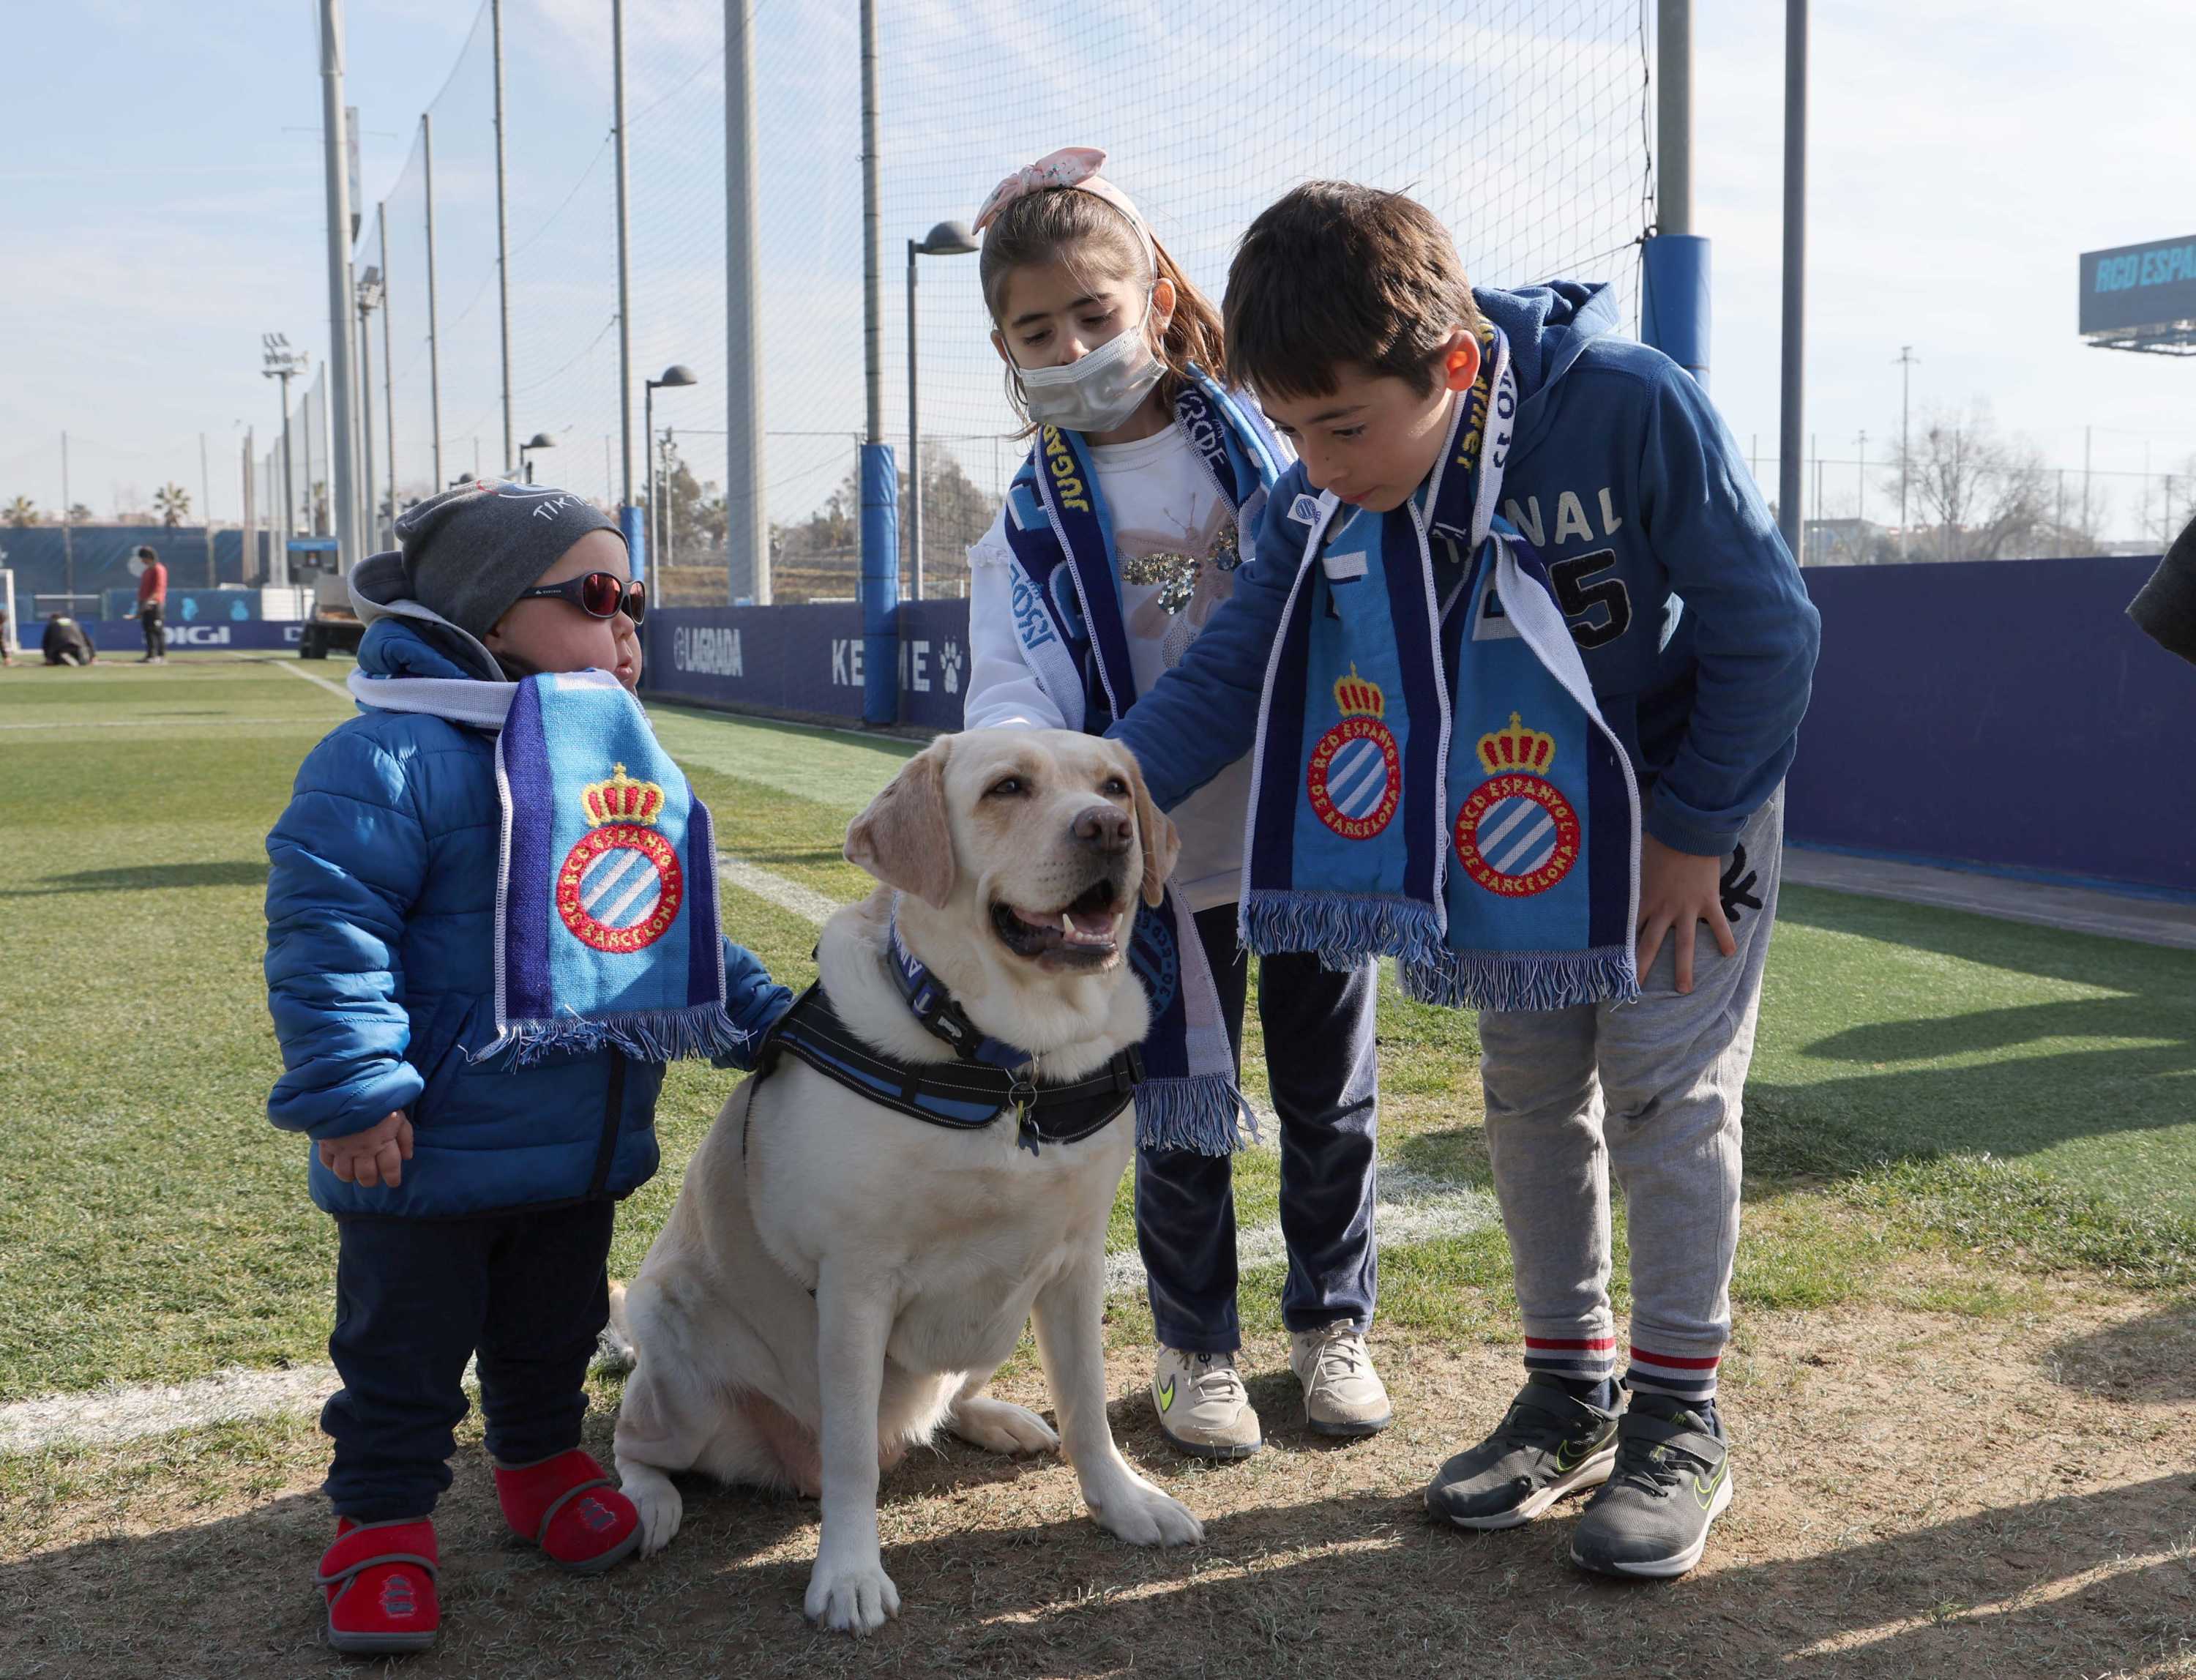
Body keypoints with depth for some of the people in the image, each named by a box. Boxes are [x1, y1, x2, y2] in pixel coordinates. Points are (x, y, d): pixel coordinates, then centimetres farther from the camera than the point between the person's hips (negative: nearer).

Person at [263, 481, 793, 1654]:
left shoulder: (633, 761, 9)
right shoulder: (399, 756, -18)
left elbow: (684, 931, 20)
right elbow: (324, 918, -22)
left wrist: (764, 1023, 18)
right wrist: (349, 1088, -25)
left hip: (587, 1144, 7)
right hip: (431, 1151, -7)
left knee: (553, 1330, 23)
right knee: (404, 1350, 9)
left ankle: (541, 1465, 44)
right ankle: (384, 1523, 26)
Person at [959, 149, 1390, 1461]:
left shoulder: (1264, 440, -3)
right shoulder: (1034, 523, -2)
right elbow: (1017, 684, -12)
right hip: (1168, 858, 0)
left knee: (1330, 1099, 13)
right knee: (1182, 1117, 9)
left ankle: (1333, 1323, 33)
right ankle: (1197, 1348, 28)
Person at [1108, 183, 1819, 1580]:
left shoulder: (1636, 410, -33)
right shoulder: (1323, 499, -20)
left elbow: (1767, 631, -23)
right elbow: (1231, 675, -16)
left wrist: (1693, 834, -18)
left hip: (1691, 795, -4)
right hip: (1511, 818, 5)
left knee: (1668, 1094, -5)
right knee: (1531, 1095, 8)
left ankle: (1681, 1418, 9)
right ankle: (1570, 1391, 22)